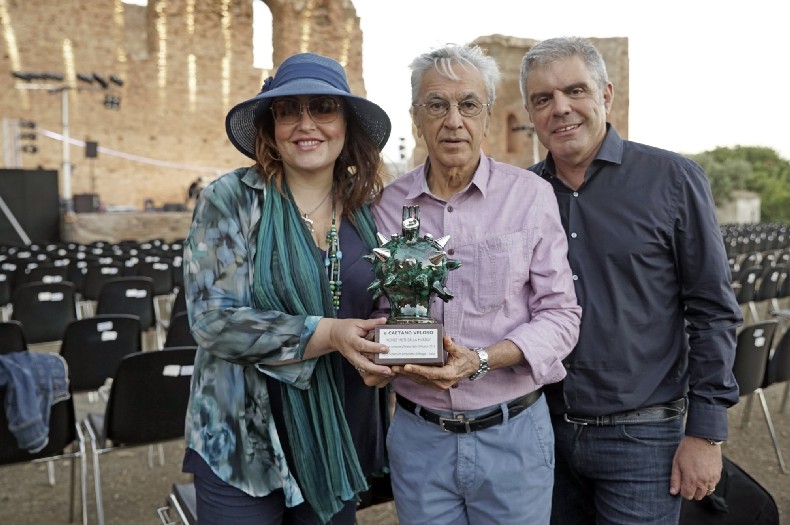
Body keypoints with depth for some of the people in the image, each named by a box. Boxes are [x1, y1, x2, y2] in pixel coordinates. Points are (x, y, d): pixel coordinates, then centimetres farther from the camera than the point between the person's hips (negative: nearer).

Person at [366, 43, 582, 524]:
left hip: (513, 434, -1)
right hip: (418, 435, 2)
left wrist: (481, 360, -20)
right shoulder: (386, 206, 0)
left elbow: (561, 314, -6)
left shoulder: (531, 195, -6)